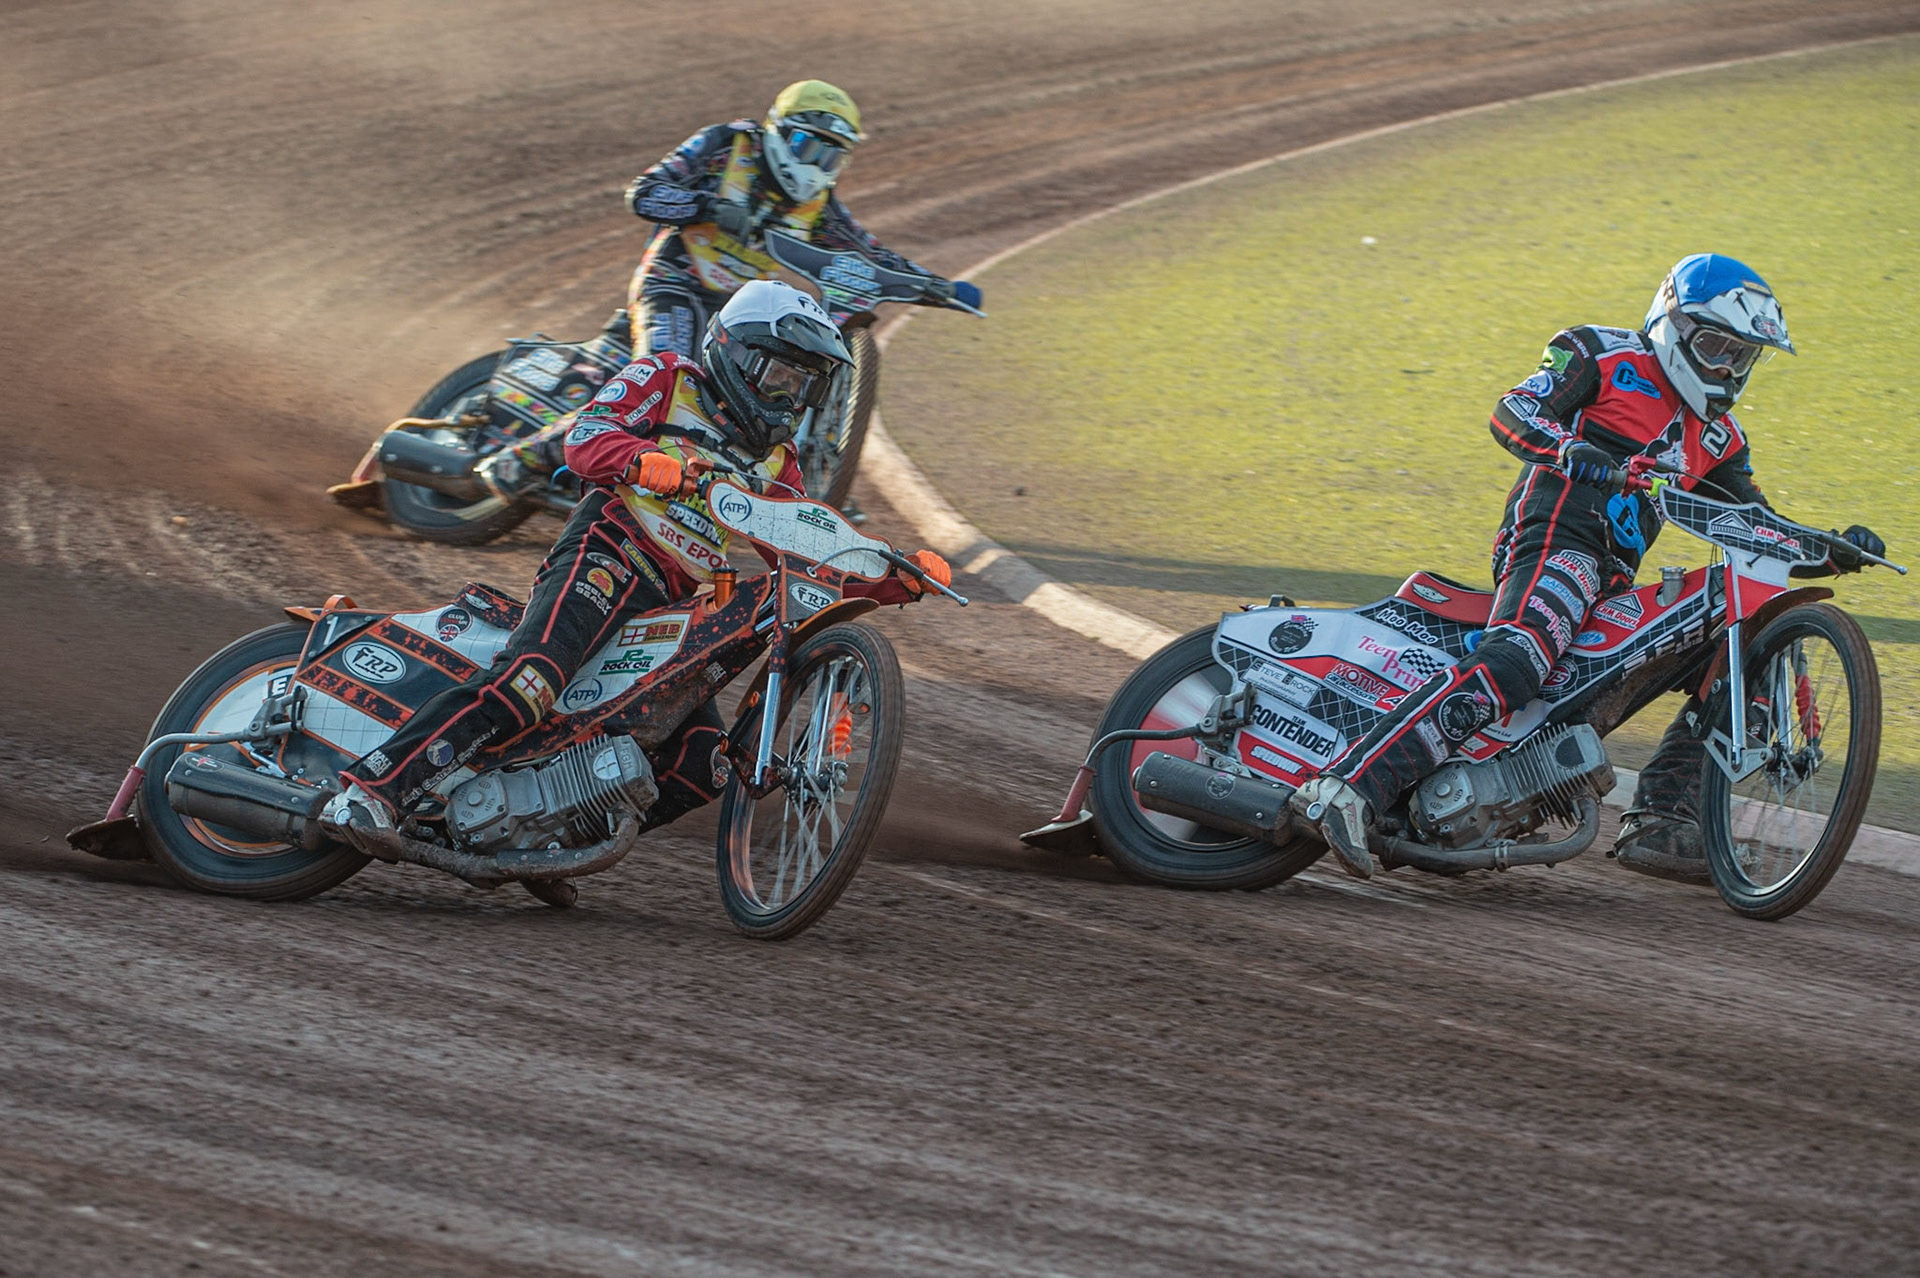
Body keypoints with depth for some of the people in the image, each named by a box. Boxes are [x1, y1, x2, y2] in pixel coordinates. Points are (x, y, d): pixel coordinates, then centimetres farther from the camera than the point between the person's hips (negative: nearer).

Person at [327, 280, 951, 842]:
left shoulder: (774, 464, 28)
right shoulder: (665, 378, 9)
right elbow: (586, 436, -7)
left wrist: (898, 580, 8)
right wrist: (645, 461, -29)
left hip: (671, 609, 8)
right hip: (607, 560, -8)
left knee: (703, 765, -4)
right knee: (530, 680, -32)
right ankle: (373, 787, -38)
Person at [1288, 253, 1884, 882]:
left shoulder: (1716, 436, 27)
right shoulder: (1607, 359, 6)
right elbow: (1512, 412, -7)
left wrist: (1834, 552, 9)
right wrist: (1583, 456, -26)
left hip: (1613, 587, 9)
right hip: (1556, 538, -9)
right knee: (1518, 658, -34)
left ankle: (1657, 823, -2)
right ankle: (1348, 786, -47)